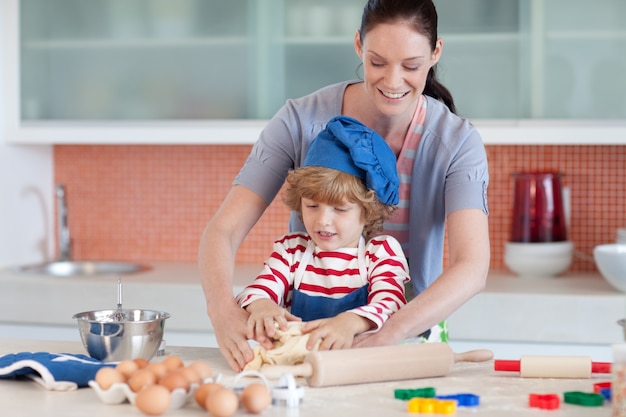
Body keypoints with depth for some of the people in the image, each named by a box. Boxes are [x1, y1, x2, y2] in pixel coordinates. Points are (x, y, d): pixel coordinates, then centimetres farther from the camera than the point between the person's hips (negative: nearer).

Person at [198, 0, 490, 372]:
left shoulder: (457, 142, -11)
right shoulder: (302, 121, -10)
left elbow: (472, 269, -23)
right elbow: (223, 230, -13)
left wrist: (387, 335, -41)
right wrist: (223, 308, -35)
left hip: (407, 340, 0)